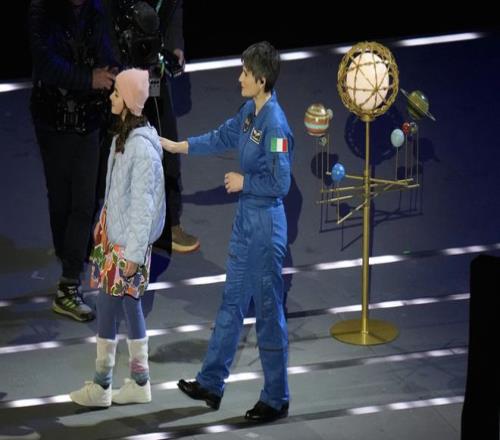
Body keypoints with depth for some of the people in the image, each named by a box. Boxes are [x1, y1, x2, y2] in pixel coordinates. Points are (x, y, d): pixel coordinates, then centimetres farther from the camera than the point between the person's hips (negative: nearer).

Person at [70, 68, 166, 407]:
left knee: (108, 306, -2)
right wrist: (104, 227, 16)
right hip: (115, 233, 9)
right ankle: (140, 383, 20)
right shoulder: (124, 137, 6)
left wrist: (134, 252, -19)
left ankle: (101, 386, 9)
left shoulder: (142, 147, -21)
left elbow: (143, 204, -20)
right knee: (129, 304, 12)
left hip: (128, 241, -9)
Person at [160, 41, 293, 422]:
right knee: (232, 302, 16)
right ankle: (211, 384, 26)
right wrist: (177, 146, 20)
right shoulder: (250, 111, 4)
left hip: (266, 223, -9)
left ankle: (276, 399, 12)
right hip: (246, 219, 9)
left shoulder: (275, 124, -22)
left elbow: (280, 183, -24)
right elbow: (222, 137, 21)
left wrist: (243, 182, -12)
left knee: (268, 311, 1)